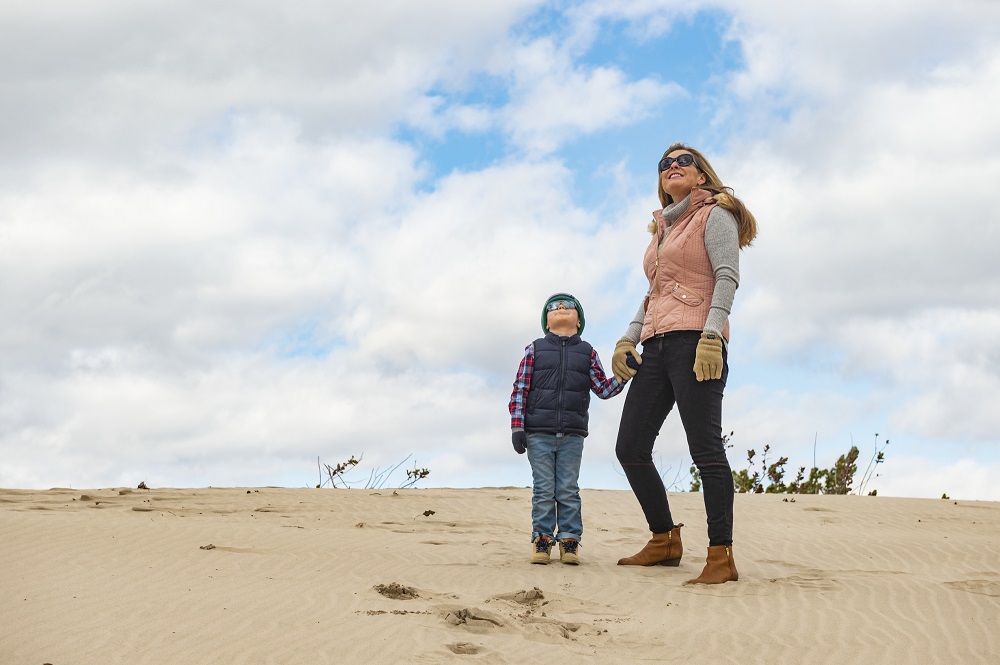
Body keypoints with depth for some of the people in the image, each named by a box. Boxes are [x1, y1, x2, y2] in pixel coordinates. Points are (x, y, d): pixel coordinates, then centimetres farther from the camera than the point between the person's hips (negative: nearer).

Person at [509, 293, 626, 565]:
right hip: (538, 433, -1)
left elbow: (603, 389, 9)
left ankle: (569, 541, 6)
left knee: (568, 490, 2)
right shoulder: (535, 349, 7)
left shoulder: (587, 352, 12)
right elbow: (520, 389, 2)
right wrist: (517, 426, -6)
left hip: (572, 435, 1)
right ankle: (542, 539, 6)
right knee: (543, 490, 0)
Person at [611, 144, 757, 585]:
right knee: (630, 447, 5)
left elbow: (727, 277, -9)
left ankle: (721, 557, -13)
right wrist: (627, 338, 14)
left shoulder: (714, 215, 3)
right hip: (655, 346, 9)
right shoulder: (662, 230, 27)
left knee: (705, 448, -13)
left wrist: (711, 335, -22)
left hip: (694, 341, -8)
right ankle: (664, 541, 15)